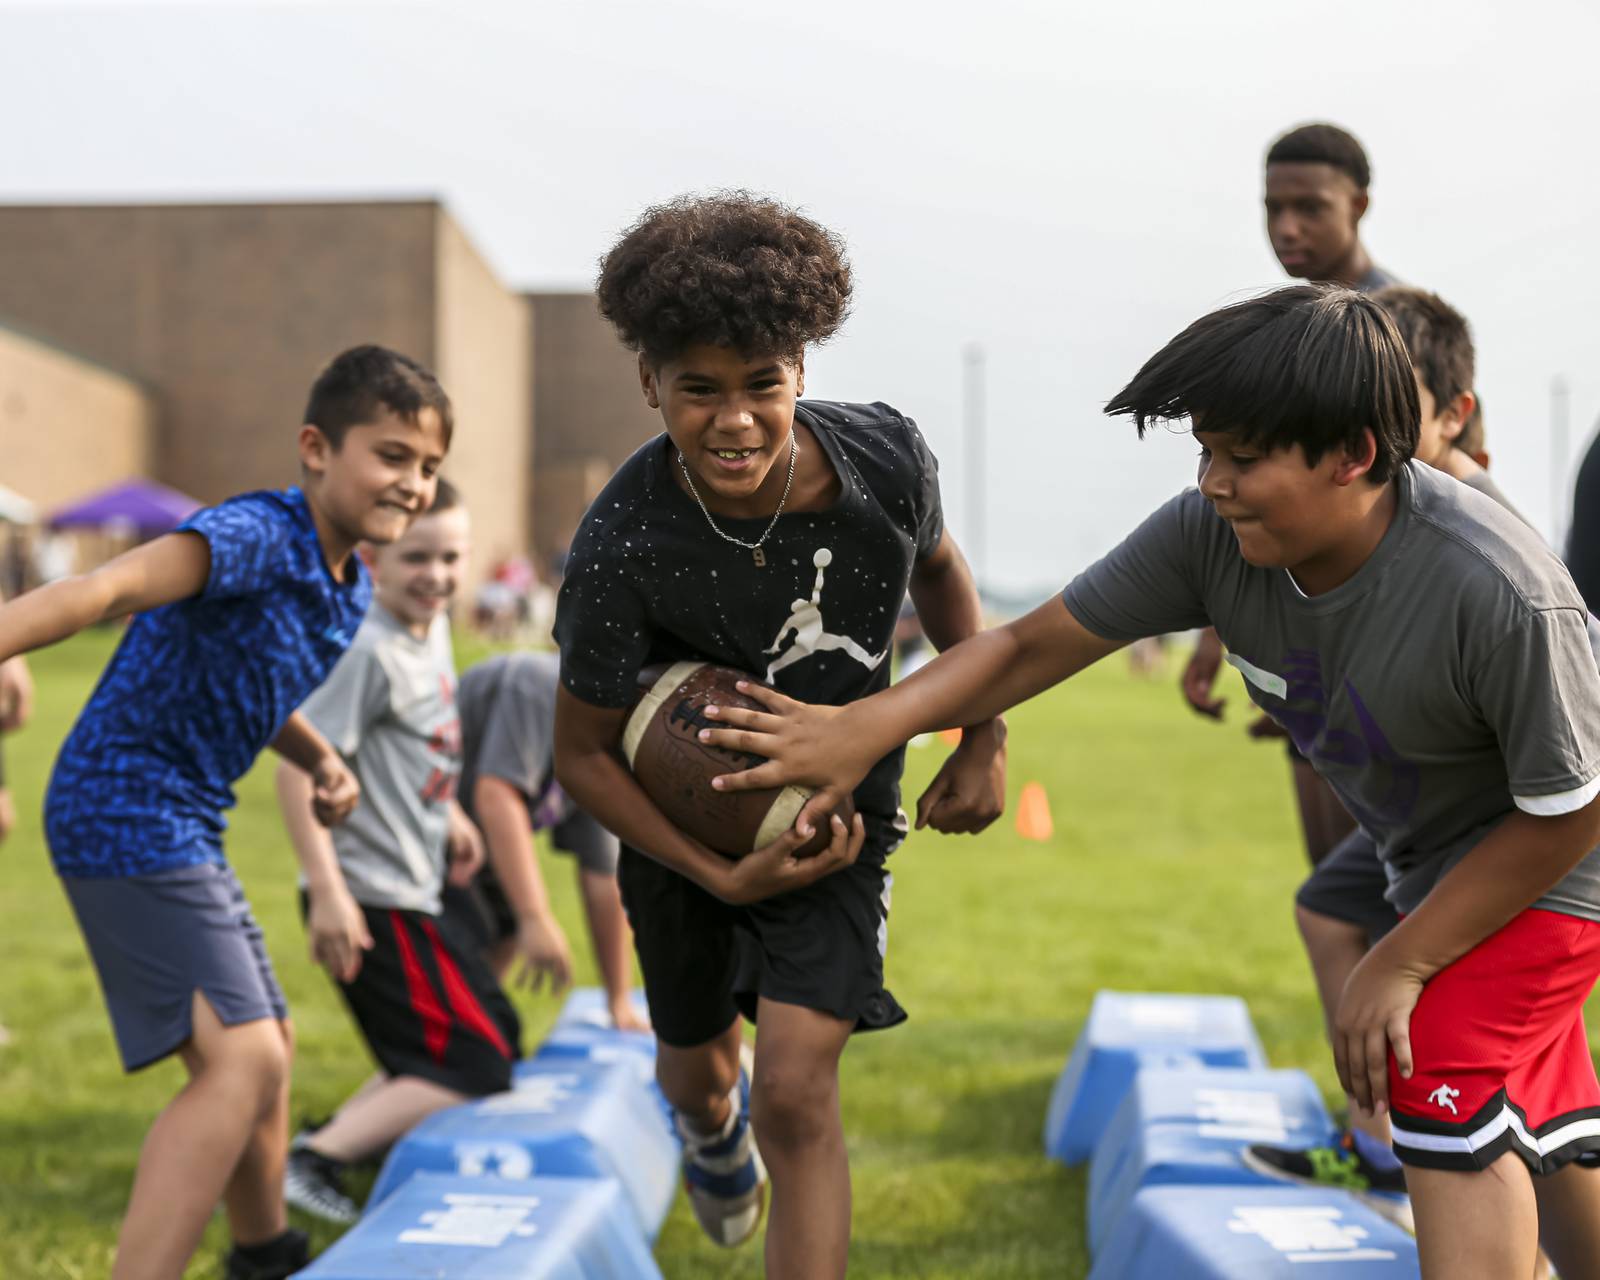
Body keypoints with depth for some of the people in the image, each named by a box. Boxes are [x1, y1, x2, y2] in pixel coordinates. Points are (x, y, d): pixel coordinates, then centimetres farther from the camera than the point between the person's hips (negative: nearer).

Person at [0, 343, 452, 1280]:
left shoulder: (350, 589, 8)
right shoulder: (258, 536, -20)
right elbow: (114, 586, -36)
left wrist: (322, 762, 5)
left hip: (185, 827, 10)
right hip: (128, 811, -10)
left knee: (264, 1048, 23)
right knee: (241, 1060, -21)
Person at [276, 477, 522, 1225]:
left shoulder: (431, 628, 9)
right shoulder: (366, 650, -20)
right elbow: (299, 765, -25)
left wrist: (449, 815, 24)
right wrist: (327, 893, -28)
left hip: (410, 894, 10)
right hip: (370, 902, -10)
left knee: (496, 1040, 19)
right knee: (473, 1074, -9)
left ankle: (344, 1137, 15)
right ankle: (315, 1161, -10)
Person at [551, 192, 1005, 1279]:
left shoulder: (885, 457, -24)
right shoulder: (622, 550, -31)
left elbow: (938, 569, 2)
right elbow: (584, 753, -16)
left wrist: (984, 741, -2)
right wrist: (724, 878, -22)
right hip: (683, 819, 0)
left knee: (798, 1096, -14)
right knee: (697, 1068, 23)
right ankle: (712, 1135, 63)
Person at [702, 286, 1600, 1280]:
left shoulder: (1501, 597, -37)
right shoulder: (1212, 533, -22)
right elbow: (1034, 645, -14)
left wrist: (1401, 963, -20)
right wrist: (862, 729, -25)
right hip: (1425, 854, 6)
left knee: (1447, 1109, -18)